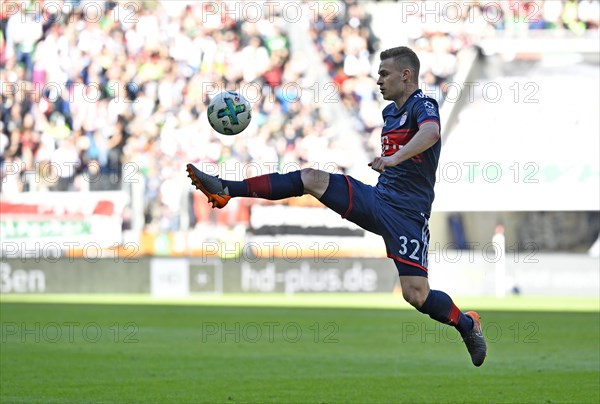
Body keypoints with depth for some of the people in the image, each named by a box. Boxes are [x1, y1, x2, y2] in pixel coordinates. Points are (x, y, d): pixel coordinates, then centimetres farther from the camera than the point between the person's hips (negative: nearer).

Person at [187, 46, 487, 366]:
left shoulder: (423, 105, -12)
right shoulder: (390, 111, 16)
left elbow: (431, 131, -36)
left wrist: (394, 158, -47)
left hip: (406, 213, -8)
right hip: (376, 198, 8)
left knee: (416, 295, -14)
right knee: (311, 178, -6)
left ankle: (467, 326, 14)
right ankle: (225, 191, -6)